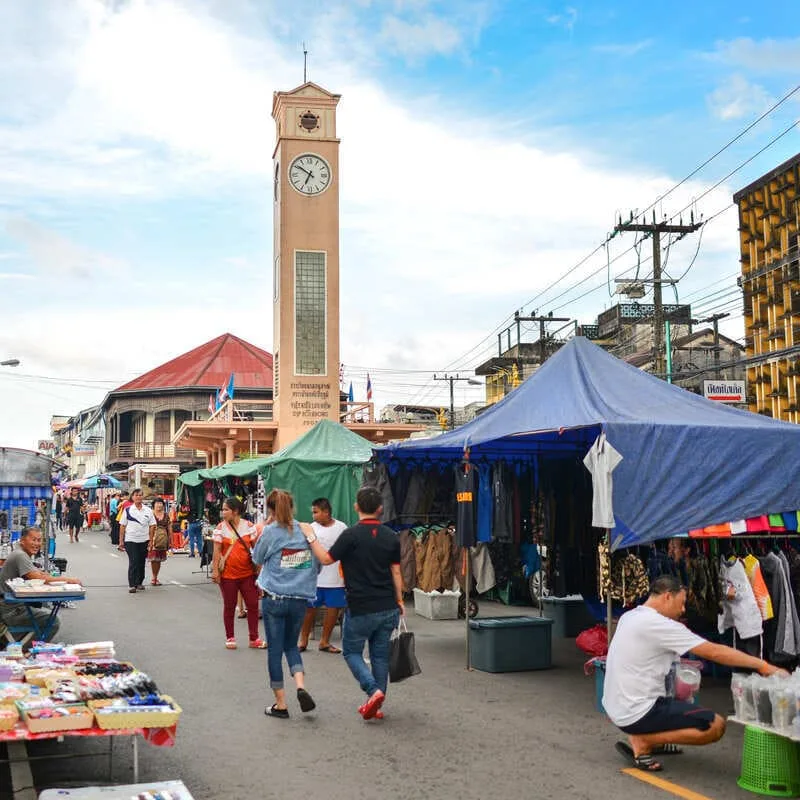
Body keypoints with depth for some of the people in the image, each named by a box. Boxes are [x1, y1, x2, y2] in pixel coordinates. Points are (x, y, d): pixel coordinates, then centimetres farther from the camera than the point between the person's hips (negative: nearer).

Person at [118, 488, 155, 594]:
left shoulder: (148, 510, 6)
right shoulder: (127, 510, 1)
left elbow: (152, 526, 6)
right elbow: (122, 526, 1)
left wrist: (150, 540, 0)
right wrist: (121, 541, -3)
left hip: (144, 540, 3)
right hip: (130, 540, -3)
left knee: (141, 562, 10)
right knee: (133, 562, -8)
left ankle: (139, 583, 22)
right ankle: (132, 585, -4)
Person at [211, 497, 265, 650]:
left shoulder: (249, 526, -1)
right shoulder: (220, 528, -3)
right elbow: (217, 551, -5)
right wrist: (215, 571, -11)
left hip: (247, 573, 1)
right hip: (227, 574, -1)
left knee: (253, 605, 3)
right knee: (229, 607, 9)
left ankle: (254, 638, 14)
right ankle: (230, 638, 22)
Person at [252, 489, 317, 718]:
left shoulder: (270, 531, -10)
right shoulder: (306, 530, 0)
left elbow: (257, 558, 6)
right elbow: (318, 563, 7)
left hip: (274, 598, -3)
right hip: (301, 598, 3)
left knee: (275, 649, 7)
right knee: (291, 645, 21)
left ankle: (280, 704, 12)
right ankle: (301, 686, -2)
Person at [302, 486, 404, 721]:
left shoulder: (352, 535, -14)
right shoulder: (391, 537, 1)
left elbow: (326, 559, -6)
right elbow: (396, 572, 6)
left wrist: (311, 538, 6)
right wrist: (399, 600, 16)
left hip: (360, 609, -5)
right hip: (387, 608, 5)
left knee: (352, 651, 12)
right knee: (380, 655, 14)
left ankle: (373, 690, -8)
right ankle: (376, 705, 18)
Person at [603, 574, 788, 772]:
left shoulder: (629, 617, 8)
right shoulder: (658, 624, -19)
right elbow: (714, 652, -17)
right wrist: (763, 665, -11)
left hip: (616, 707, 10)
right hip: (636, 714, -10)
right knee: (716, 726, -10)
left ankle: (641, 735, 13)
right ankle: (642, 741, -7)